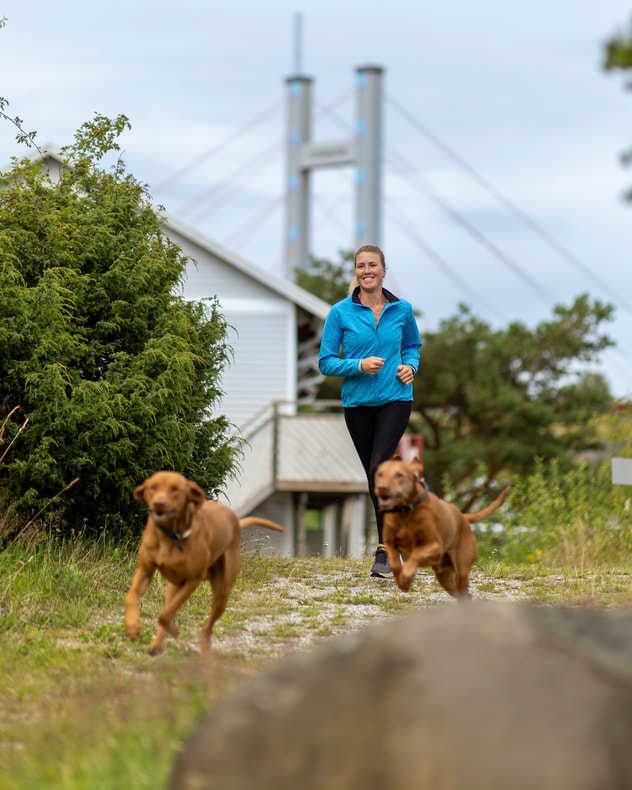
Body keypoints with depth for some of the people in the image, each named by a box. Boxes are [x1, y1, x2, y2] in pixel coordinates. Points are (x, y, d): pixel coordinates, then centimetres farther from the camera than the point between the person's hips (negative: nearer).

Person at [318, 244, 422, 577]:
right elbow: (326, 362, -3)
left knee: (380, 467, -19)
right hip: (357, 403, 2)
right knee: (375, 475, 11)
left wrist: (410, 366, -2)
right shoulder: (341, 312, -4)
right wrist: (359, 365, -19)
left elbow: (413, 345, 19)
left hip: (395, 400, -2)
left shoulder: (402, 310, 1)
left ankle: (383, 550, -19)